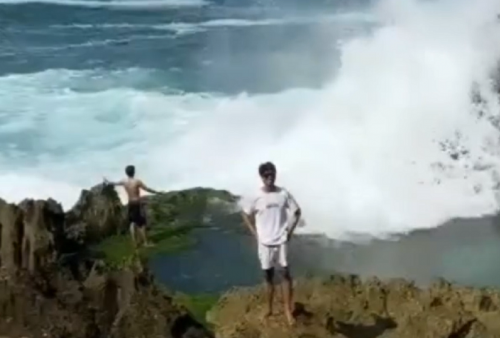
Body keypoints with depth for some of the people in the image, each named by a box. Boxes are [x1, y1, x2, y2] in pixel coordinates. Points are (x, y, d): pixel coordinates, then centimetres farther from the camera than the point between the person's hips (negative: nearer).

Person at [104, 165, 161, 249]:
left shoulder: (124, 182, 2)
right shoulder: (137, 181, -16)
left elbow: (114, 183, 21)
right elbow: (147, 189, -14)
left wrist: (107, 182, 41)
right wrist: (157, 192, -2)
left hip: (130, 204, 6)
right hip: (137, 204, -6)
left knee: (132, 223, 11)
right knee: (142, 223, -1)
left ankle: (134, 243, 12)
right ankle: (145, 242, 1)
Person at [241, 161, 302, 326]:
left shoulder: (284, 193, -5)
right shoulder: (257, 197, -7)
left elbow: (297, 211, 7)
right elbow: (246, 214, 7)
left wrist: (290, 230, 0)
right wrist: (255, 233, 1)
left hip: (281, 241, 0)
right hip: (264, 242, 0)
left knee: (286, 274, -4)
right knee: (268, 276, 9)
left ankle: (288, 310, 3)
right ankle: (269, 308, 23)